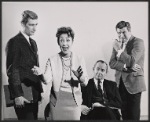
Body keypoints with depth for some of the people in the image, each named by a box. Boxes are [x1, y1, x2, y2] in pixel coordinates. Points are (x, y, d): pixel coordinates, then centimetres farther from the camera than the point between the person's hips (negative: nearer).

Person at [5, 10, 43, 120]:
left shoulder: (33, 43, 16)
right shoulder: (14, 42, -9)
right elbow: (12, 70, -14)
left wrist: (40, 90, 14)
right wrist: (17, 95, -18)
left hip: (34, 94, 7)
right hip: (23, 95, -7)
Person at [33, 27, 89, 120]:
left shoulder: (80, 59, 1)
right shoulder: (52, 60, 0)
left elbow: (85, 83, -2)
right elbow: (48, 80, -10)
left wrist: (81, 77, -24)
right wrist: (41, 74, -30)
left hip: (74, 101, 0)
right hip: (57, 101, 0)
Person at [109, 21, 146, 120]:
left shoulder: (138, 42, -7)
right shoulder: (117, 44, 11)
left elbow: (131, 61, -19)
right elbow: (112, 63, 1)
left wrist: (119, 50, -15)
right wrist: (125, 66, -15)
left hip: (133, 83, -5)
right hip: (121, 83, 5)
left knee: (133, 115, 0)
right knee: (124, 113, 9)